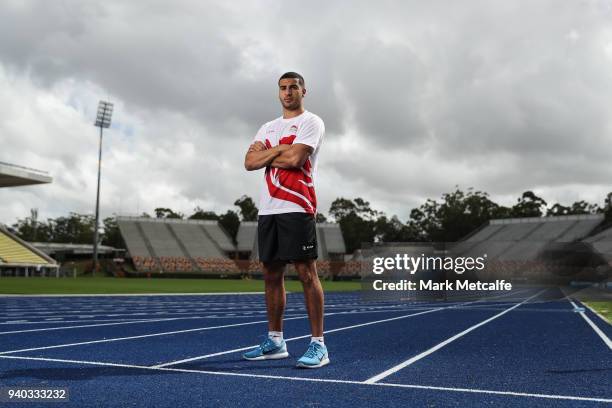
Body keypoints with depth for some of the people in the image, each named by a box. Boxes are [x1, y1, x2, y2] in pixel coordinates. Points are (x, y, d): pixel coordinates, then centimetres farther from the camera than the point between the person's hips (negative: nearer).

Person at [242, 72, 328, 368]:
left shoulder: (311, 122, 1)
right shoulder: (268, 128, 21)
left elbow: (295, 159, -15)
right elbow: (250, 162, 7)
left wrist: (266, 152, 1)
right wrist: (280, 149, -5)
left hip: (296, 208, -7)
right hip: (267, 209, 7)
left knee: (306, 272, -8)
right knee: (271, 274, 8)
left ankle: (318, 344, -4)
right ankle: (275, 341, 17)